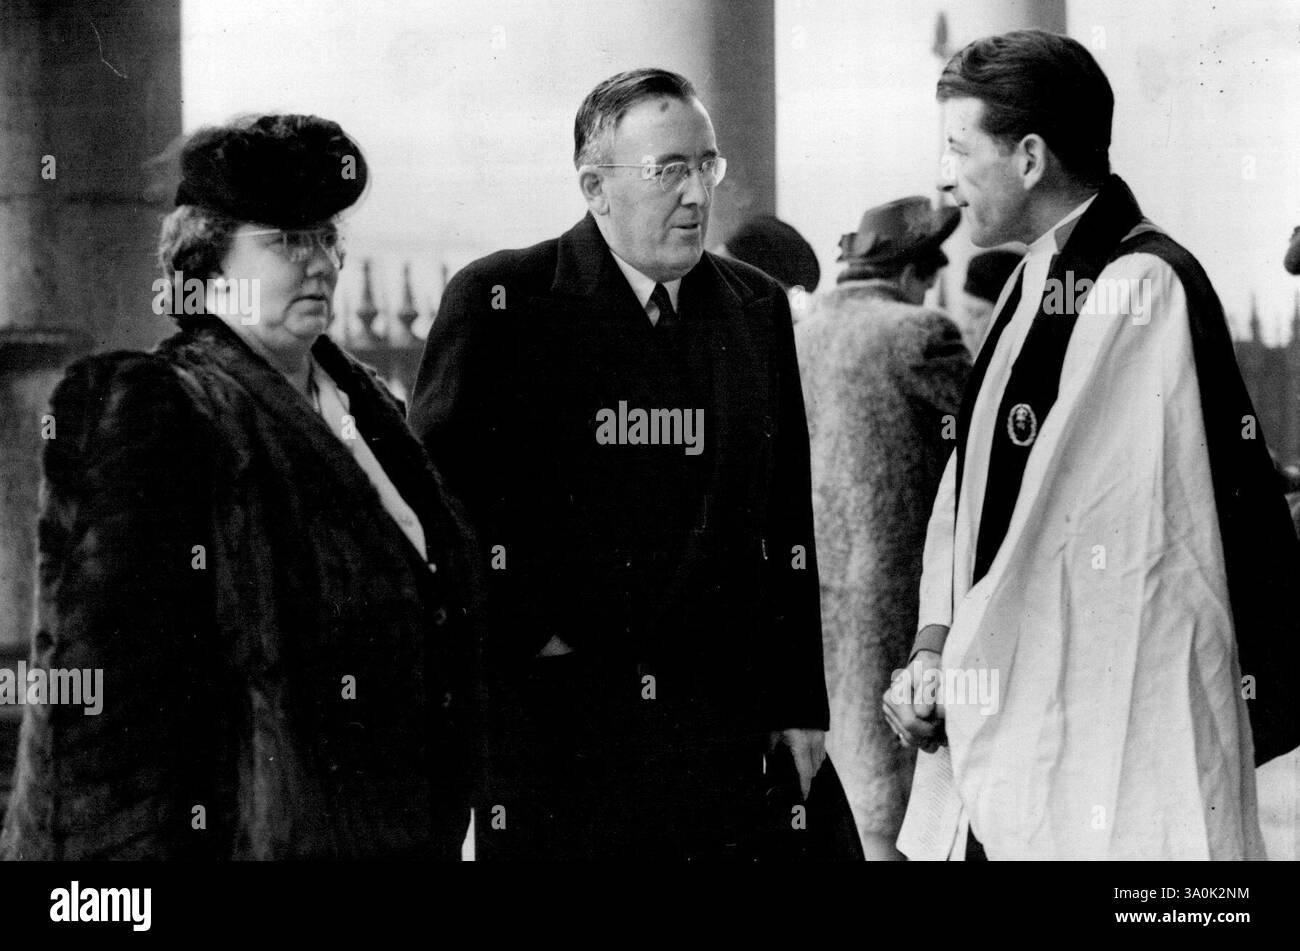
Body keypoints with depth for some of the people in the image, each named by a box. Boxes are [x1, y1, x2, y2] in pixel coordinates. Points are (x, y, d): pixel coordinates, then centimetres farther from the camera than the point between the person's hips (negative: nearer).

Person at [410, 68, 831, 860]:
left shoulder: (759, 310, 11)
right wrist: (520, 635, -7)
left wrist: (799, 705, 10)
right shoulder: (498, 302, -2)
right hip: (547, 718, -3)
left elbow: (787, 525, 12)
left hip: (719, 721, 3)